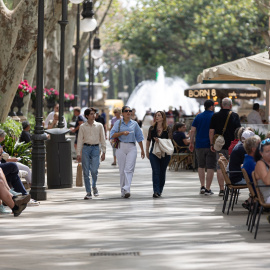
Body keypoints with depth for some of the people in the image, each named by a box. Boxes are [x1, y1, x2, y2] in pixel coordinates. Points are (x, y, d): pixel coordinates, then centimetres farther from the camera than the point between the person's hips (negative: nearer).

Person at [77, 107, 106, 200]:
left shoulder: (99, 126, 8)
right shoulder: (82, 126, 7)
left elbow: (103, 139, 10)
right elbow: (80, 140, 7)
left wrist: (103, 152, 3)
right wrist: (78, 153, 1)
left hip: (95, 148, -1)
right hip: (86, 148, 1)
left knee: (94, 170, -14)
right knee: (86, 171, -1)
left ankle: (94, 186, 16)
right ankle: (88, 192, 7)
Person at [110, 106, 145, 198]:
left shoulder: (134, 124, 11)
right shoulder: (118, 123, 7)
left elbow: (139, 137, 16)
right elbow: (112, 135, -1)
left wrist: (142, 150, 17)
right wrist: (122, 133, -14)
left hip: (131, 147, 0)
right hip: (121, 147, 0)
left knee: (129, 169, -13)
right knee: (122, 170, 2)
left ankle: (126, 189, -23)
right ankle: (122, 190, 10)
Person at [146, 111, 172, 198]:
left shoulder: (168, 129, 0)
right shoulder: (152, 128, 6)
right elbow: (148, 140, 14)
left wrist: (160, 141, -22)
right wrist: (147, 151, 13)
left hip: (165, 153, 0)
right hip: (154, 153, 0)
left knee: (162, 172, 8)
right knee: (156, 172, -10)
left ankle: (160, 190, 21)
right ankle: (156, 191, -17)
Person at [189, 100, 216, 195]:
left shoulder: (198, 117, 6)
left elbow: (192, 131, 4)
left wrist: (191, 143, 11)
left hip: (200, 145, 3)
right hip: (211, 146, -3)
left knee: (201, 166, 17)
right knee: (210, 167, 1)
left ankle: (202, 186, 10)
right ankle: (208, 189, -1)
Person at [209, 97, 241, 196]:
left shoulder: (215, 116, 2)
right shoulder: (235, 116, -3)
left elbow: (211, 131, 2)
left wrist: (212, 144, 9)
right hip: (232, 145, -1)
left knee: (220, 167, 3)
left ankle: (221, 189, -2)